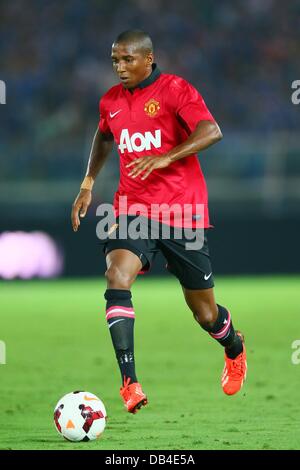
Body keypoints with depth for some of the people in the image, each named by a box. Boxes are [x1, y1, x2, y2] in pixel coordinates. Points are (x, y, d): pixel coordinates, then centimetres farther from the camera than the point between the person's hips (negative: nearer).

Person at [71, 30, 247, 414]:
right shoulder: (111, 101, 9)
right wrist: (88, 185, 22)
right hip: (133, 209, 4)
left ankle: (234, 349, 43)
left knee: (204, 313, 5)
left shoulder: (175, 90, -9)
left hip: (183, 211, -4)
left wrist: (166, 157, -34)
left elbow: (211, 131, -23)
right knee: (117, 278, -26)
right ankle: (129, 384, -28)